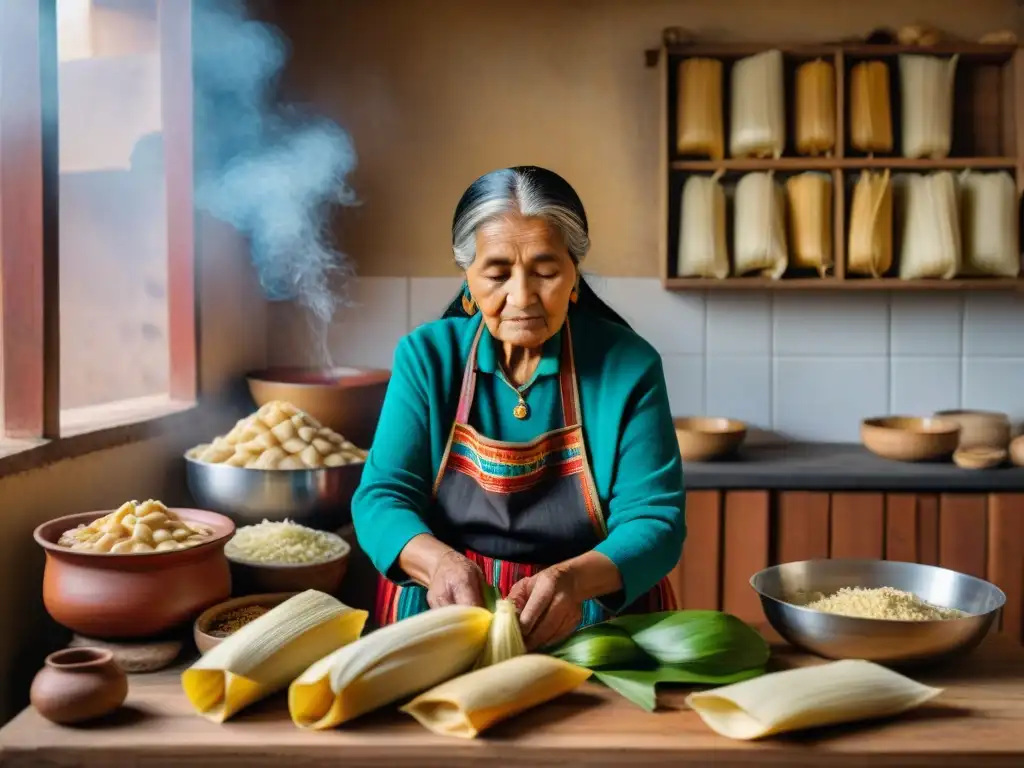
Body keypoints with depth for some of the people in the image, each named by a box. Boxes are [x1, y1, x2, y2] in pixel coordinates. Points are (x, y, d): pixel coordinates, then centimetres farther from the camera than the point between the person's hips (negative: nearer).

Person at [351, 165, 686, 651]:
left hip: (593, 628, -1)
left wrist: (574, 578, -31)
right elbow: (381, 499, -6)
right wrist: (437, 561, -28)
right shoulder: (426, 355, -1)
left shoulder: (628, 365, -6)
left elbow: (654, 522, -10)